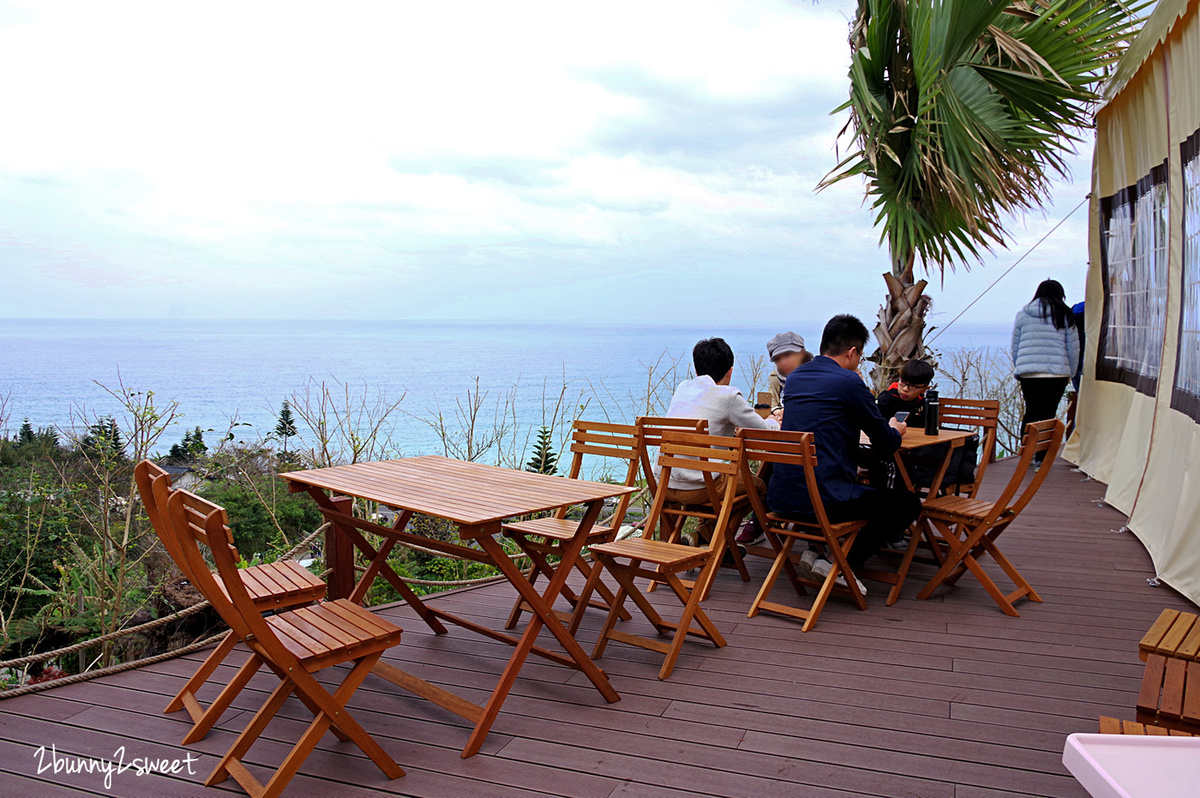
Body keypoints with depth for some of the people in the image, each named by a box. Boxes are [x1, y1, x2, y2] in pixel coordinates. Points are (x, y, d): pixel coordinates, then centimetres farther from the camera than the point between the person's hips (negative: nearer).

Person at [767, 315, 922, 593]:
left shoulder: (794, 377, 13)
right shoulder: (848, 381, -9)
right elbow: (887, 446, -3)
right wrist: (895, 431, 20)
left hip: (780, 498, 8)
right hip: (823, 501, -8)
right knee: (908, 502, 7)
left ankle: (815, 550, 23)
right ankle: (846, 564, 2)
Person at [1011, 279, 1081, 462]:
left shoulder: (1023, 314, 9)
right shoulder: (1065, 316, 4)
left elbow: (1015, 346, 12)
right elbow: (1073, 348, 6)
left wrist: (1019, 372, 19)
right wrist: (1070, 373, 16)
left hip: (1028, 372, 2)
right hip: (1057, 372, -2)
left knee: (1031, 412, 13)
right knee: (1048, 414, 2)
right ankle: (1041, 458, 2)